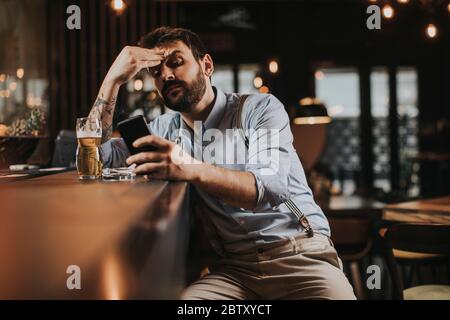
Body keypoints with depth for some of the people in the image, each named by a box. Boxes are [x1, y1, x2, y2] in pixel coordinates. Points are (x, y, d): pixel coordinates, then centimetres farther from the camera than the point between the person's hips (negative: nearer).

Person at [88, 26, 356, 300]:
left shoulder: (259, 109, -1)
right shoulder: (165, 129, 14)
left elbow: (269, 187, -18)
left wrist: (192, 170, -34)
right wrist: (113, 80, 0)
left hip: (300, 253, -3)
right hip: (235, 265, 4)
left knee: (336, 292, -33)